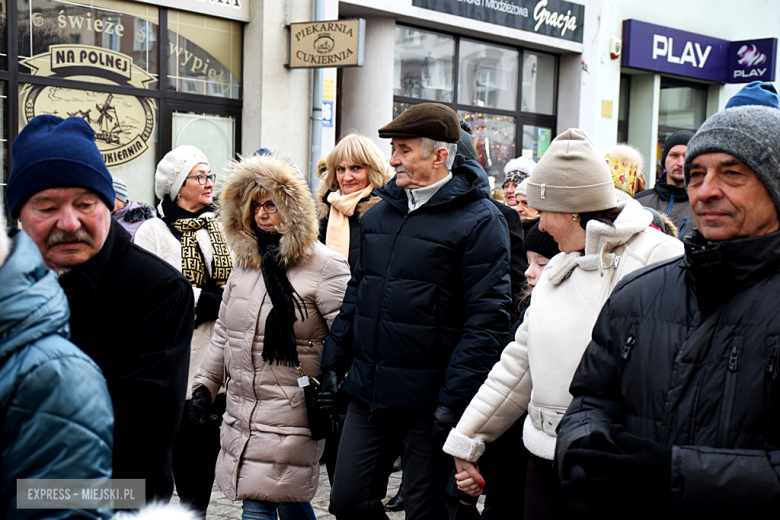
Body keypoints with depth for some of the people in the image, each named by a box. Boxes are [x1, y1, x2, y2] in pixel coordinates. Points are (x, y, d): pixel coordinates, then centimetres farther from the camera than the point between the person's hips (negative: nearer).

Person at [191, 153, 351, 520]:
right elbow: (224, 332, 20)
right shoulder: (245, 262, 13)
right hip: (242, 409, 7)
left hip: (291, 408, -7)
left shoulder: (324, 266, -10)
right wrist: (205, 384, 17)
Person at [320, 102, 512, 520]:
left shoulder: (479, 221, -10)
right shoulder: (379, 213, 11)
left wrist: (454, 400, -18)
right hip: (368, 393, 6)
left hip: (429, 402, -6)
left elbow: (487, 317, -15)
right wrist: (334, 362, 13)